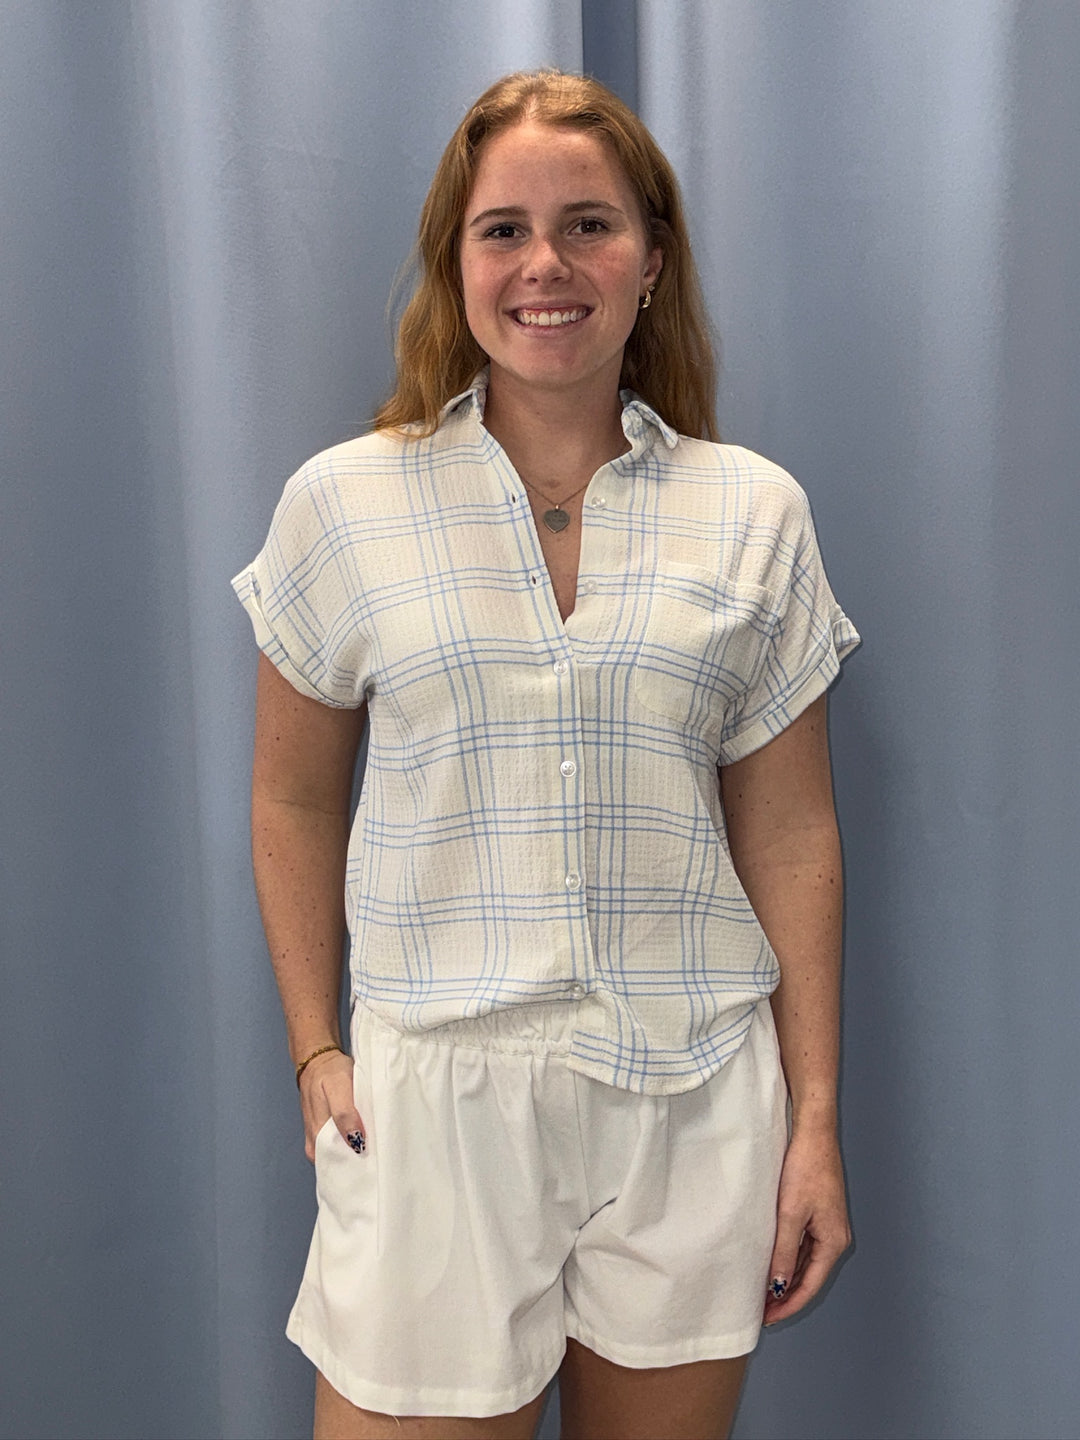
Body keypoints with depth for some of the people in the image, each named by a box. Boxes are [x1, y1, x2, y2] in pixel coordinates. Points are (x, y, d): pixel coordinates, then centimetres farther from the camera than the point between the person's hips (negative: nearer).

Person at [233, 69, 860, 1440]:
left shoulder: (755, 512, 1)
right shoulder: (343, 501, -1)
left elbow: (789, 834, 3)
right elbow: (293, 805, 6)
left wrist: (815, 1116, 3)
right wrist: (316, 1054, 2)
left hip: (692, 1101, 2)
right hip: (437, 1092, -1)